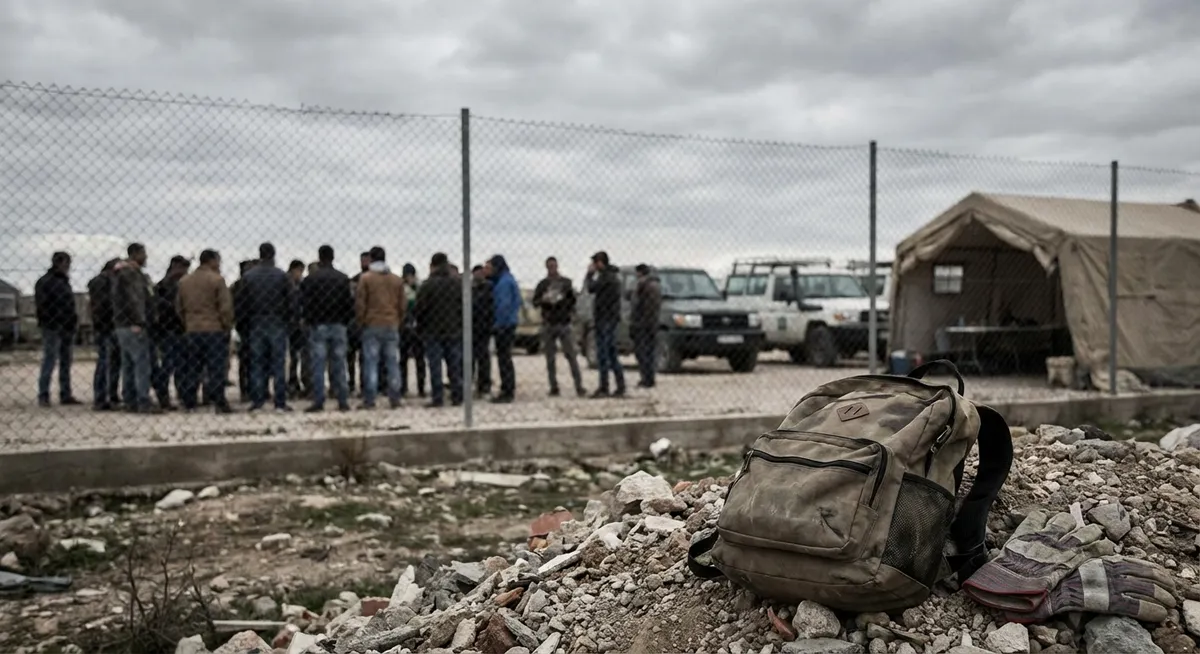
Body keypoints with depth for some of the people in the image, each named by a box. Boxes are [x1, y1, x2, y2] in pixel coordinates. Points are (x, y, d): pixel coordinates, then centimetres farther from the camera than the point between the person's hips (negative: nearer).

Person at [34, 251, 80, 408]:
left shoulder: (65, 281, 18)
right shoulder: (45, 282, -5)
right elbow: (42, 305, -12)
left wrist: (74, 320, 10)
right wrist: (49, 322, -18)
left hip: (67, 329, 8)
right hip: (52, 328, -7)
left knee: (66, 363, 9)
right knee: (49, 362, -7)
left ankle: (66, 395, 13)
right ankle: (43, 396, -2)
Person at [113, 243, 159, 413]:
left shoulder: (123, 273, 19)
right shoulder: (131, 273, -12)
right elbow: (134, 299, -18)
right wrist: (140, 322, -17)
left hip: (122, 325, 11)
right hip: (133, 326, -11)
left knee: (128, 364, 11)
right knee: (142, 362, -12)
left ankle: (130, 402, 15)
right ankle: (143, 403, -15)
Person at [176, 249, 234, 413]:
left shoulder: (184, 281, 11)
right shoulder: (216, 280, -8)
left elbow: (179, 307, 15)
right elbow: (225, 307, -11)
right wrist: (227, 325, 1)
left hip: (191, 331, 6)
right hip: (214, 330, -5)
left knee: (191, 369, 10)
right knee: (216, 369, -4)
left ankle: (188, 403, 10)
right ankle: (219, 403, -6)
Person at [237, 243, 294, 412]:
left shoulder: (248, 276, 1)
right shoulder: (281, 276, -5)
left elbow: (239, 303, 1)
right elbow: (291, 302, -6)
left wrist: (248, 318, 14)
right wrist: (287, 318, 9)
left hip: (256, 324, 2)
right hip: (277, 324, -2)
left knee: (256, 363, 6)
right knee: (278, 363, 0)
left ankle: (256, 401, 5)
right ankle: (280, 403, -1)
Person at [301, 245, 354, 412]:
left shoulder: (310, 279, -4)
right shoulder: (343, 278, 2)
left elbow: (304, 302, -4)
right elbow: (350, 303, 2)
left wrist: (309, 321, 8)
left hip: (318, 326, -2)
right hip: (338, 325, 2)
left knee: (318, 365, 0)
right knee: (338, 364, 4)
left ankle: (318, 402, -3)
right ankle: (343, 401, 3)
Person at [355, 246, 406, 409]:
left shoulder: (365, 278, -3)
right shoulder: (397, 280, 8)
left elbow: (359, 303, -4)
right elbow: (402, 304, 10)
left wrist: (362, 321, 8)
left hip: (372, 325, -3)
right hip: (392, 326, 3)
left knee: (371, 362, -1)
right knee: (393, 362, 6)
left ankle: (369, 400, -3)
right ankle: (395, 399, 5)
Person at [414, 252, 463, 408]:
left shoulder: (427, 285, -9)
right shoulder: (457, 284, 3)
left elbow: (420, 309, -7)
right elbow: (464, 307, 5)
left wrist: (420, 328, 7)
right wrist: (461, 326, 13)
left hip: (433, 332, -3)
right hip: (454, 331, 3)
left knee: (435, 366, 0)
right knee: (454, 364, 9)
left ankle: (437, 398, -3)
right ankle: (457, 397, 9)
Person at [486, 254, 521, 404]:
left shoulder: (505, 281, -15)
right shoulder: (501, 280, 16)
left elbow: (504, 305, -20)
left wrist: (497, 324, -17)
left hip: (504, 325, -10)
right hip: (504, 325, 10)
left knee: (504, 358, -5)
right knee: (504, 358, 14)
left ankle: (508, 392, -2)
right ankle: (507, 390, 20)